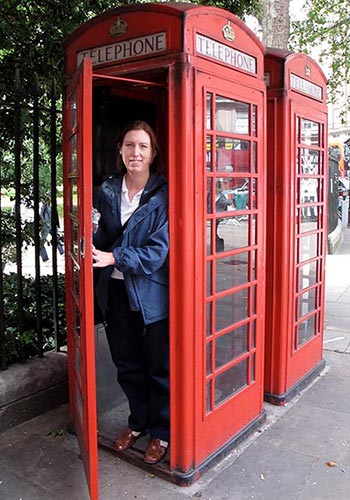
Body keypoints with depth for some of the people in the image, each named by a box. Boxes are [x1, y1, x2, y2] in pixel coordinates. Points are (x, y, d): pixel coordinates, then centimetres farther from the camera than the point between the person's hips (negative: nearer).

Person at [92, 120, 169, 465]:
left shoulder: (164, 194, -11)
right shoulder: (108, 191, 4)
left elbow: (159, 249, -17)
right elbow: (103, 241, 9)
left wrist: (114, 258, -25)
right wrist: (91, 235, -13)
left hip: (151, 294, -5)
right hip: (116, 292, 5)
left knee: (159, 366, 10)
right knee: (127, 365, 19)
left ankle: (161, 431, 30)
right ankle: (138, 422, 40)